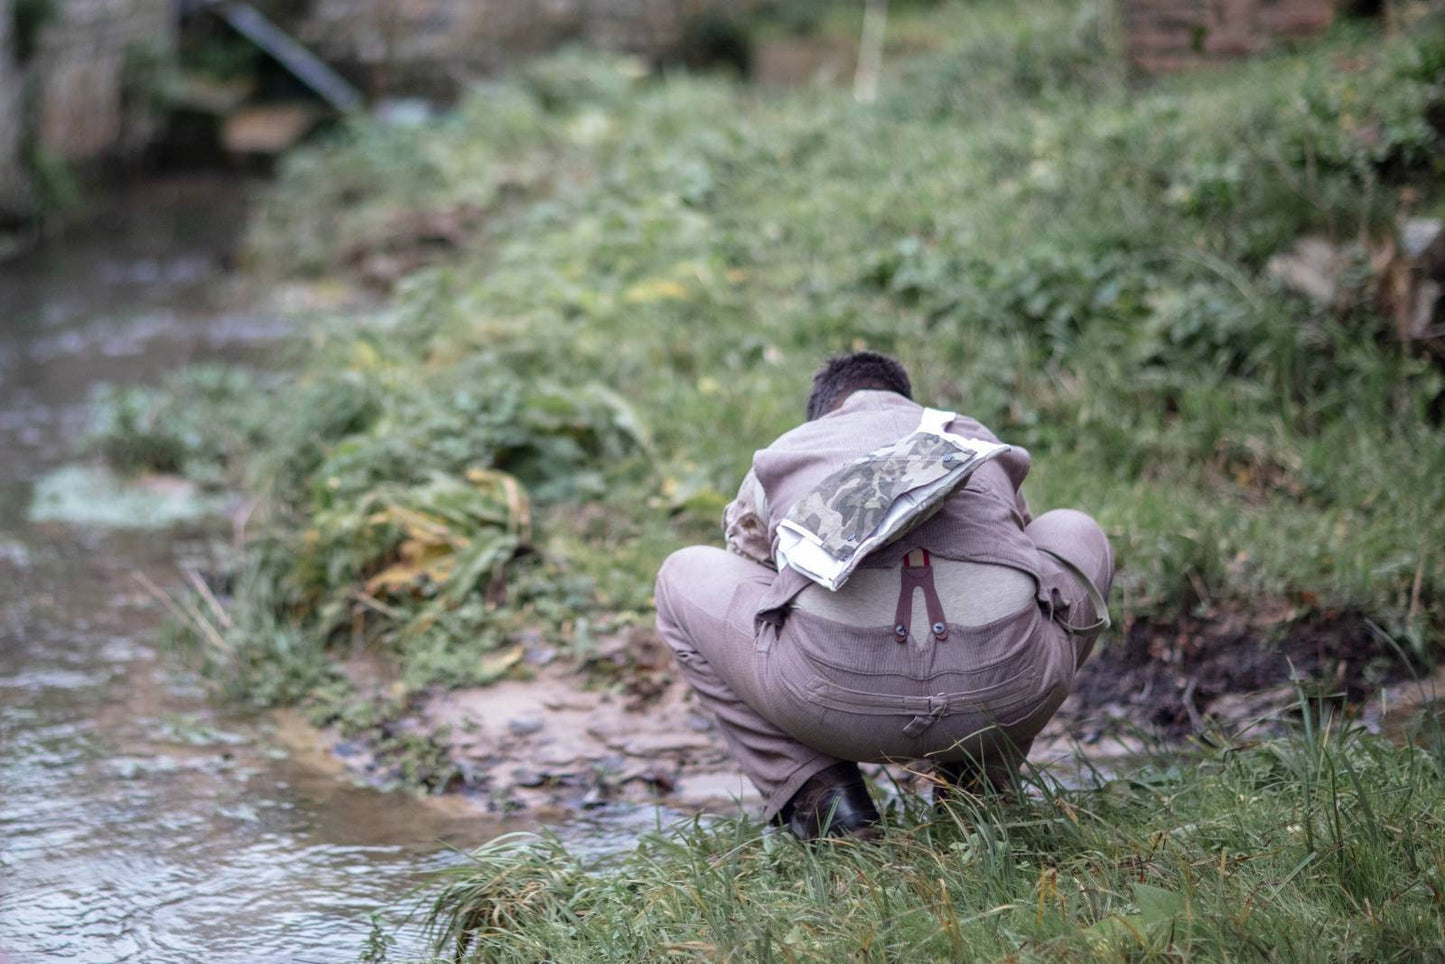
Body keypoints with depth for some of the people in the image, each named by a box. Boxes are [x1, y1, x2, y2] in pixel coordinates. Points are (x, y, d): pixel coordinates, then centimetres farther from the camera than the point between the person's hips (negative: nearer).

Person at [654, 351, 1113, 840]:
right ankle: (978, 783, 27)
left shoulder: (781, 455, 31)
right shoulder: (977, 439, 35)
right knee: (1075, 535, 35)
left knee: (683, 577, 28)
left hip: (837, 679, -2)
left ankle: (818, 793, 14)